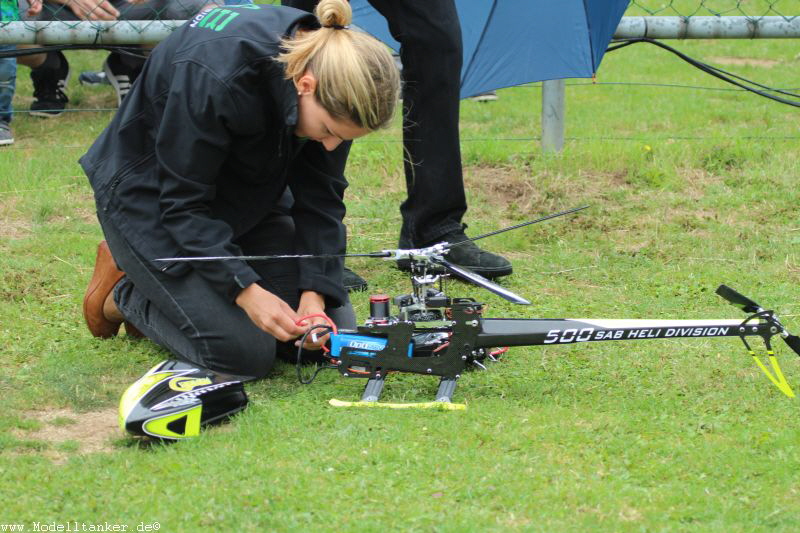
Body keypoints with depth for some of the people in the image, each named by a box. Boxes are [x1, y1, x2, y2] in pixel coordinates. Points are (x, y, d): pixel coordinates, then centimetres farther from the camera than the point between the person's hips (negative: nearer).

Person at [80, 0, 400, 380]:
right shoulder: (216, 75, -38)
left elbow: (320, 196, -9)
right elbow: (183, 201, -29)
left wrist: (314, 294, -19)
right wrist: (246, 291, -37)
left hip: (240, 197, 7)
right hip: (150, 195, -7)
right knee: (245, 353, -19)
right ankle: (125, 293, 7)